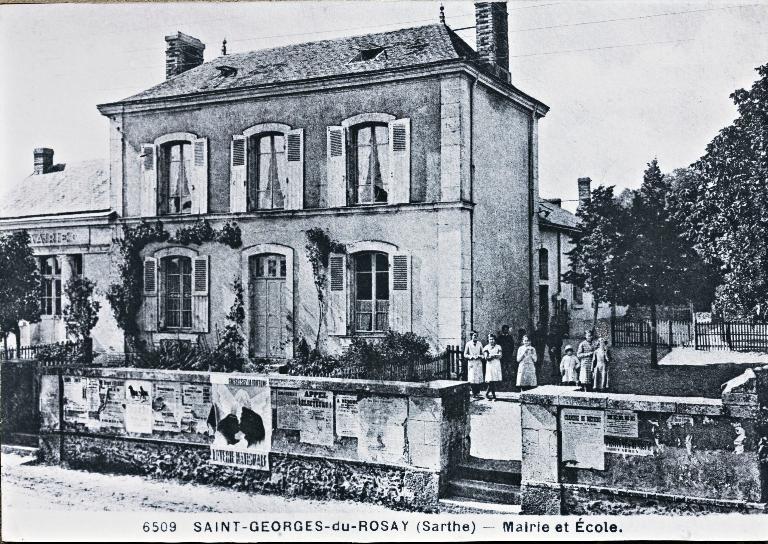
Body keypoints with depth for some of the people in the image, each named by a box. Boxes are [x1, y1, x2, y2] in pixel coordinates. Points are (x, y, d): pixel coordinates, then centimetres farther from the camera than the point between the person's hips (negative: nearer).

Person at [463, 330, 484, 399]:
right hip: (471, 363, -2)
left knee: (479, 378, -3)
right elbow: (465, 355, 4)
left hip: (478, 363, 2)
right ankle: (474, 393, 2)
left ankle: (477, 392, 5)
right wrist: (471, 356, -10)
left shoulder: (479, 343, 9)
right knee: (472, 379, -6)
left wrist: (479, 356, -7)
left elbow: (482, 354, 13)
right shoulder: (468, 344, 3)